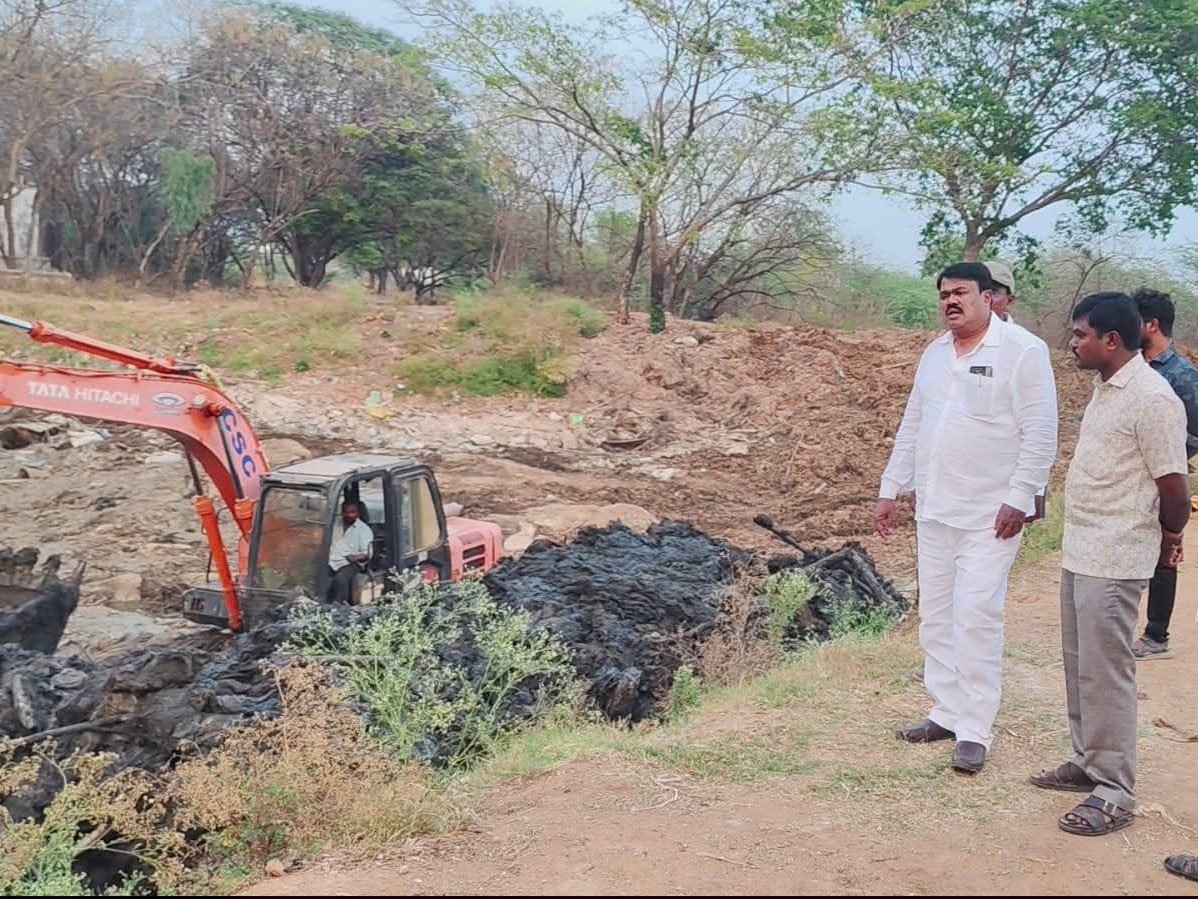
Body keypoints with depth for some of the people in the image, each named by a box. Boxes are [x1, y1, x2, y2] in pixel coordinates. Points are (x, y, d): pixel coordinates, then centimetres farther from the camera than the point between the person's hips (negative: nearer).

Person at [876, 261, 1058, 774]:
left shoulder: (1022, 351, -9)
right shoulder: (935, 354, 12)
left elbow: (1040, 434, -11)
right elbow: (911, 428, 17)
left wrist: (1018, 498, -16)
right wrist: (890, 491, 15)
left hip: (990, 515, -7)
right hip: (934, 510, 7)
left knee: (976, 618, -8)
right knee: (936, 617, 11)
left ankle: (974, 732, -1)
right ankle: (946, 712, 22)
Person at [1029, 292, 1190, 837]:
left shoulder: (1151, 399, -18)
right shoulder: (1106, 389, 11)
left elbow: (1174, 487, -17)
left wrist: (1169, 537, 1)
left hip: (1114, 561, -9)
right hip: (1079, 551, 9)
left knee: (1105, 671, -4)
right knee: (1080, 664, 17)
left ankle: (1114, 793, 4)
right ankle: (1088, 762, 30)